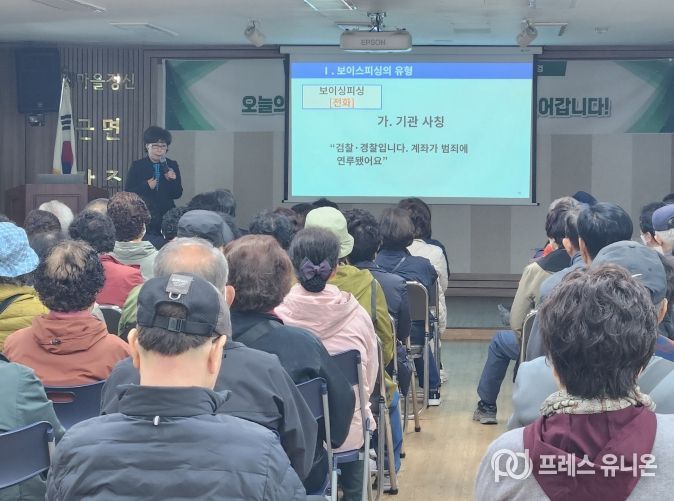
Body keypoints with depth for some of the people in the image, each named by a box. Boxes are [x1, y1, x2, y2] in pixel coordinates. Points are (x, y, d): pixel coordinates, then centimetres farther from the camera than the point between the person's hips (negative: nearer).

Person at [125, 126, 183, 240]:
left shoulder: (172, 165, 8)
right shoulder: (137, 166, 1)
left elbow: (178, 194, 6)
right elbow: (128, 193, -4)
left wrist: (172, 180, -11)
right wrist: (146, 186, -17)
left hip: (167, 216, 2)